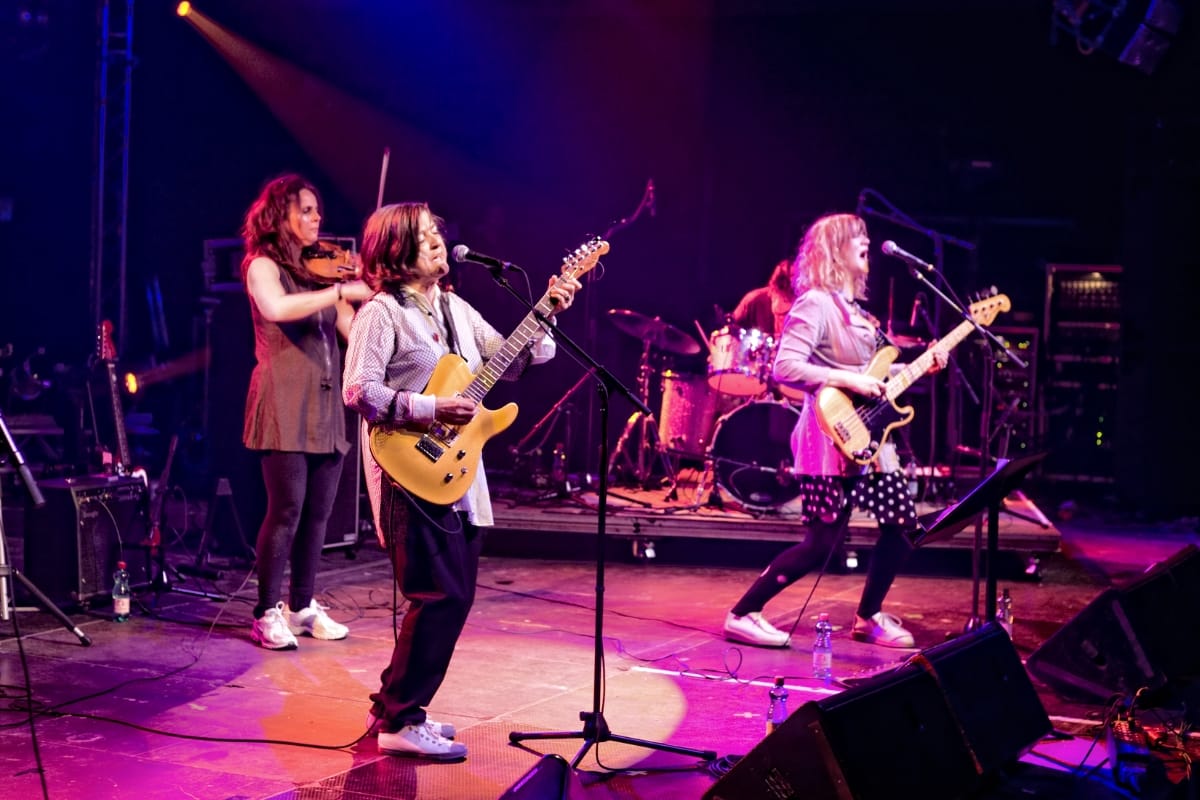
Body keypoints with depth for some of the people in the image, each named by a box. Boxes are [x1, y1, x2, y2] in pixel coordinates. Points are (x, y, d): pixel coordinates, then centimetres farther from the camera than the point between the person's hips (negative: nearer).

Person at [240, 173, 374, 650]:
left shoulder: (321, 271, 16)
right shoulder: (263, 266, -2)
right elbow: (276, 308, -26)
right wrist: (342, 291, -27)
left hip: (325, 406, 6)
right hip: (284, 404, -6)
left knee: (318, 513, 7)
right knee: (287, 510, -8)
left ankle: (302, 606, 19)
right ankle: (267, 613, 3)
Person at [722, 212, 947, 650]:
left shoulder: (854, 307, 16)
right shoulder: (815, 303, -12)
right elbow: (784, 368, -23)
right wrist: (849, 380, -25)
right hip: (831, 440, -9)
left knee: (902, 524, 10)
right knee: (822, 542, -9)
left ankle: (869, 617, 25)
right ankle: (743, 614, 1)